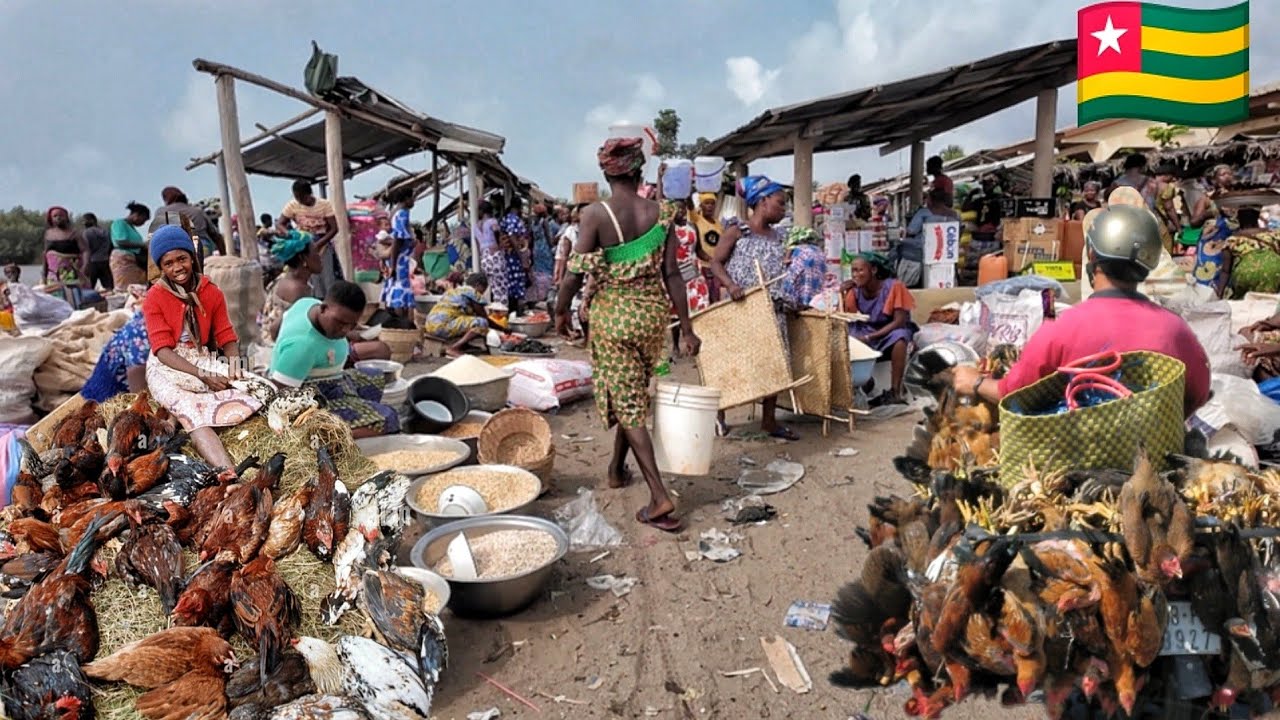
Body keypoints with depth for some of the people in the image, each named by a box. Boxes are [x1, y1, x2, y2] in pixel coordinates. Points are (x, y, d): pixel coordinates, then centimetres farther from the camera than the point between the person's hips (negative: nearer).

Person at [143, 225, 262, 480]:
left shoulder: (211, 292, 8)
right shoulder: (154, 298, -1)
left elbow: (227, 337, 7)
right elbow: (163, 350, -10)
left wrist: (233, 359, -19)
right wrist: (204, 376, -24)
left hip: (204, 362, 5)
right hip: (168, 367, -5)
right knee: (191, 413, -35)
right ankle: (227, 471, -56)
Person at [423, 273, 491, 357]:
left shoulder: (457, 290, 25)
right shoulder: (471, 291, -2)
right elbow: (483, 316, 4)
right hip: (442, 325, -10)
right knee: (482, 323, -15)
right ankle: (453, 349, -15)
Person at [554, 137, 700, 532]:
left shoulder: (595, 214, -12)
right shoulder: (659, 213, -2)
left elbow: (578, 272, -16)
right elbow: (672, 274, -3)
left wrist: (561, 310, 2)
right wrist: (686, 328, 2)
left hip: (612, 313, -4)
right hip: (652, 312, 4)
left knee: (626, 402, 2)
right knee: (636, 395, 21)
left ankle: (660, 498, -5)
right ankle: (617, 468, 41)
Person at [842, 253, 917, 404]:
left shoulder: (893, 287, -20)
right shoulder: (855, 290, -8)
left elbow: (899, 321, -24)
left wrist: (869, 337, -31)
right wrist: (842, 294, -22)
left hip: (892, 330, -4)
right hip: (867, 329, 4)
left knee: (899, 337, -38)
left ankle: (895, 391, -31)